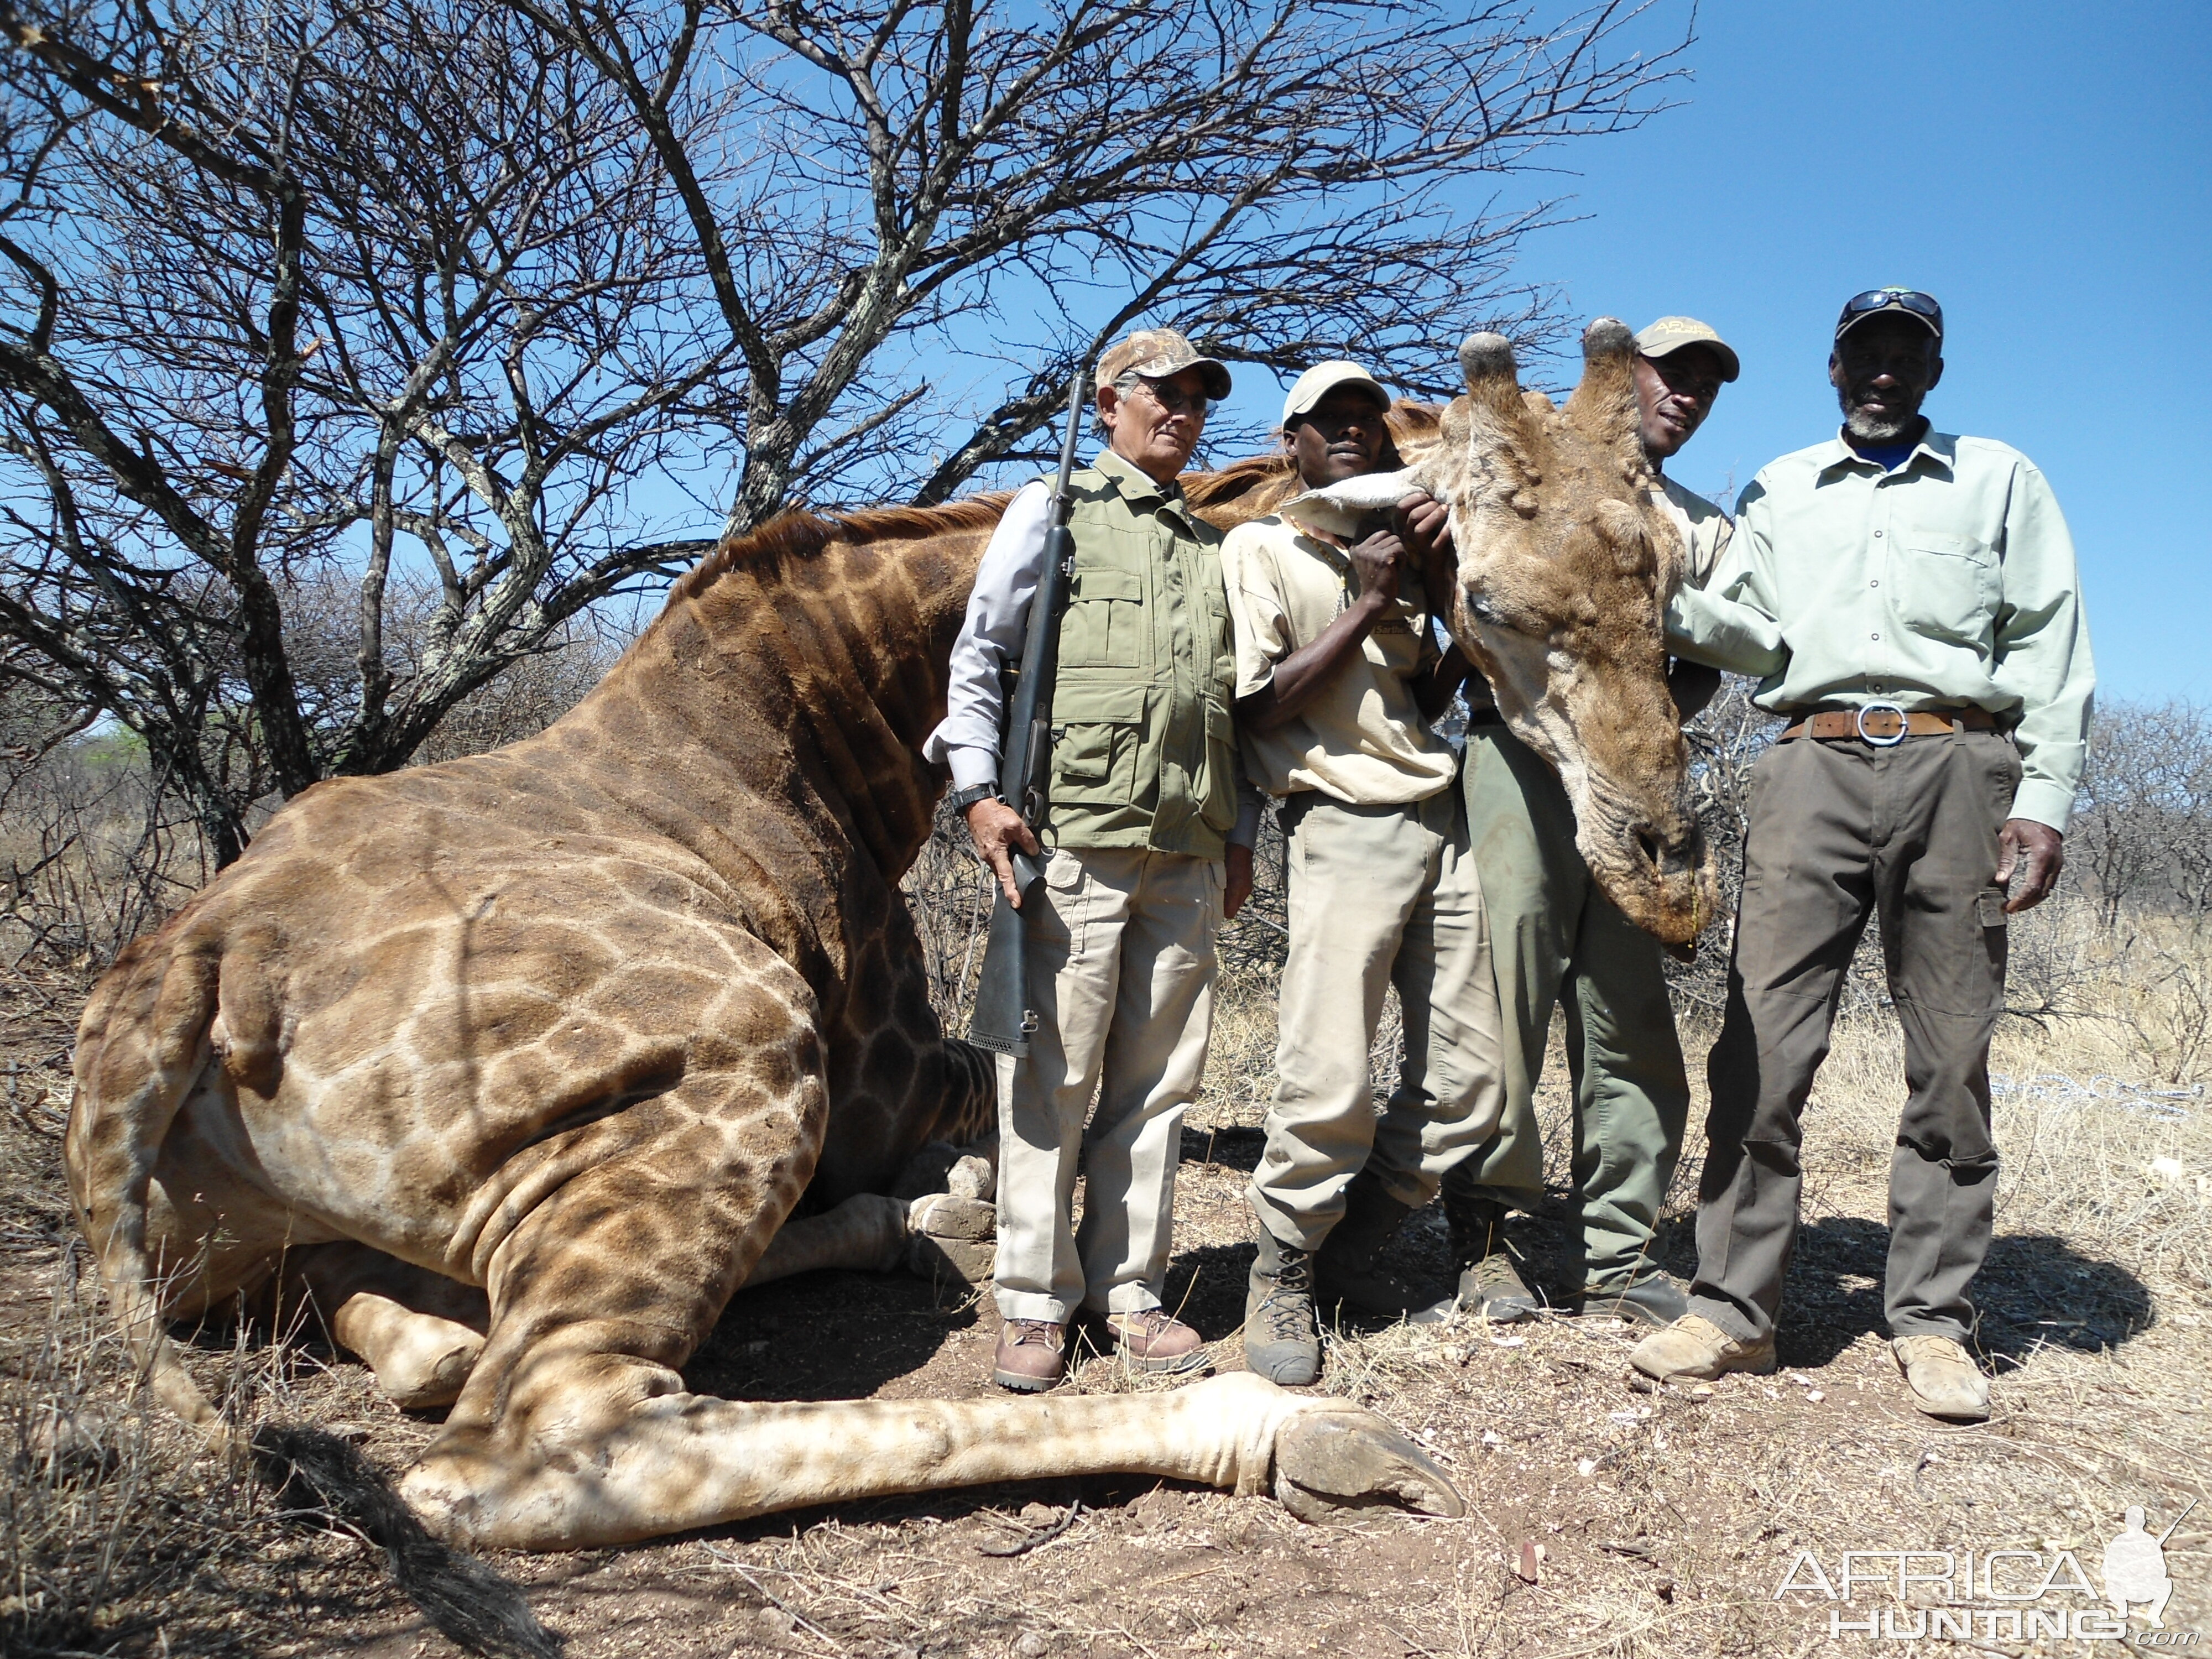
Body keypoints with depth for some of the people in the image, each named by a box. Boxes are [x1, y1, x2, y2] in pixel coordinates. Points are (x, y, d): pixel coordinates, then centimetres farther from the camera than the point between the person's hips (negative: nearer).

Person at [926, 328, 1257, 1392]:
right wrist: (977, 791, -8)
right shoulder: (1051, 512, 8)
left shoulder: (1210, 548, 22)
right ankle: (1035, 1303, 7)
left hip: (1186, 854, 5)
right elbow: (979, 658, 3)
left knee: (1158, 1076, 6)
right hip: (1072, 837, -5)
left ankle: (1128, 1290, 16)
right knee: (1052, 1073, -3)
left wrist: (1241, 836, 19)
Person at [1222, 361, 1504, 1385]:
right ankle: (1282, 1277, 6)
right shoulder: (1260, 549, 4)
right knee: (1330, 1078, -15)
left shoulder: (1399, 557, 23)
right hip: (1345, 828, -7)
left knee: (1468, 1077, 4)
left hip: (1443, 821, 7)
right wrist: (1365, 609, -7)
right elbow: (1257, 708, -7)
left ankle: (1351, 1249, 19)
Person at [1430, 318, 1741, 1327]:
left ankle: (1617, 1262, 9)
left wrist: (1661, 706, -4)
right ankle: (1484, 1242, 1)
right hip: (1522, 744, -4)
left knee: (1631, 1017, 2)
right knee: (1507, 991, -9)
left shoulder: (1705, 527, 26)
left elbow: (1703, 666, 17)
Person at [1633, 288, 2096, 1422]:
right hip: (1814, 766, 0)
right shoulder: (1779, 491, 22)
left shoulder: (2000, 480, 18)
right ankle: (1734, 1306, -2)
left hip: (1957, 764, 0)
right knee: (1763, 1040, -8)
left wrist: (2044, 799, -3)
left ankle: (1932, 1320, 10)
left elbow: (2050, 648, 9)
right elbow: (1750, 635, 10)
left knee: (1951, 1056, 1)